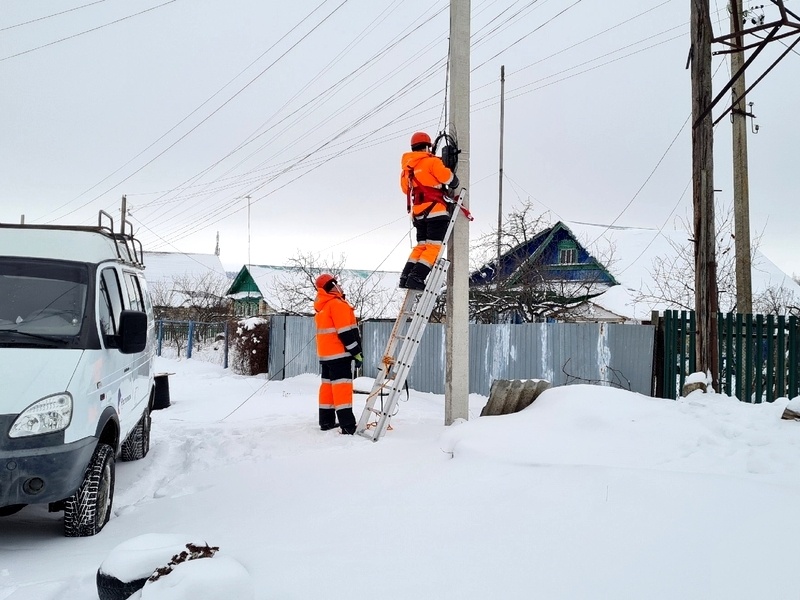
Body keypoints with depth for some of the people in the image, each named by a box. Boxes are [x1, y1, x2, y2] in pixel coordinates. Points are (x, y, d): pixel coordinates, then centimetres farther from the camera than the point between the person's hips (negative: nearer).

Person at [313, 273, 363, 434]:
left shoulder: (321, 307, 16)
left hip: (325, 354, 9)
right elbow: (346, 331, -17)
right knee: (342, 384, -12)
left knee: (328, 384, 12)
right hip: (339, 353, -9)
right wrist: (356, 352, -14)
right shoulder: (337, 304, -12)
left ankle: (326, 421, 15)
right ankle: (348, 425, -17)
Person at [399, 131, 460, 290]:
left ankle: (406, 277, 6)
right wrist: (453, 186, 15)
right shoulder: (431, 161, -6)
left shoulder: (407, 166, 15)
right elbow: (448, 177, -6)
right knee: (434, 246, -6)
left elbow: (406, 188, 22)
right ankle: (416, 278, -17)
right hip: (435, 209, -7)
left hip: (418, 212, 7)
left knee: (421, 245, 15)